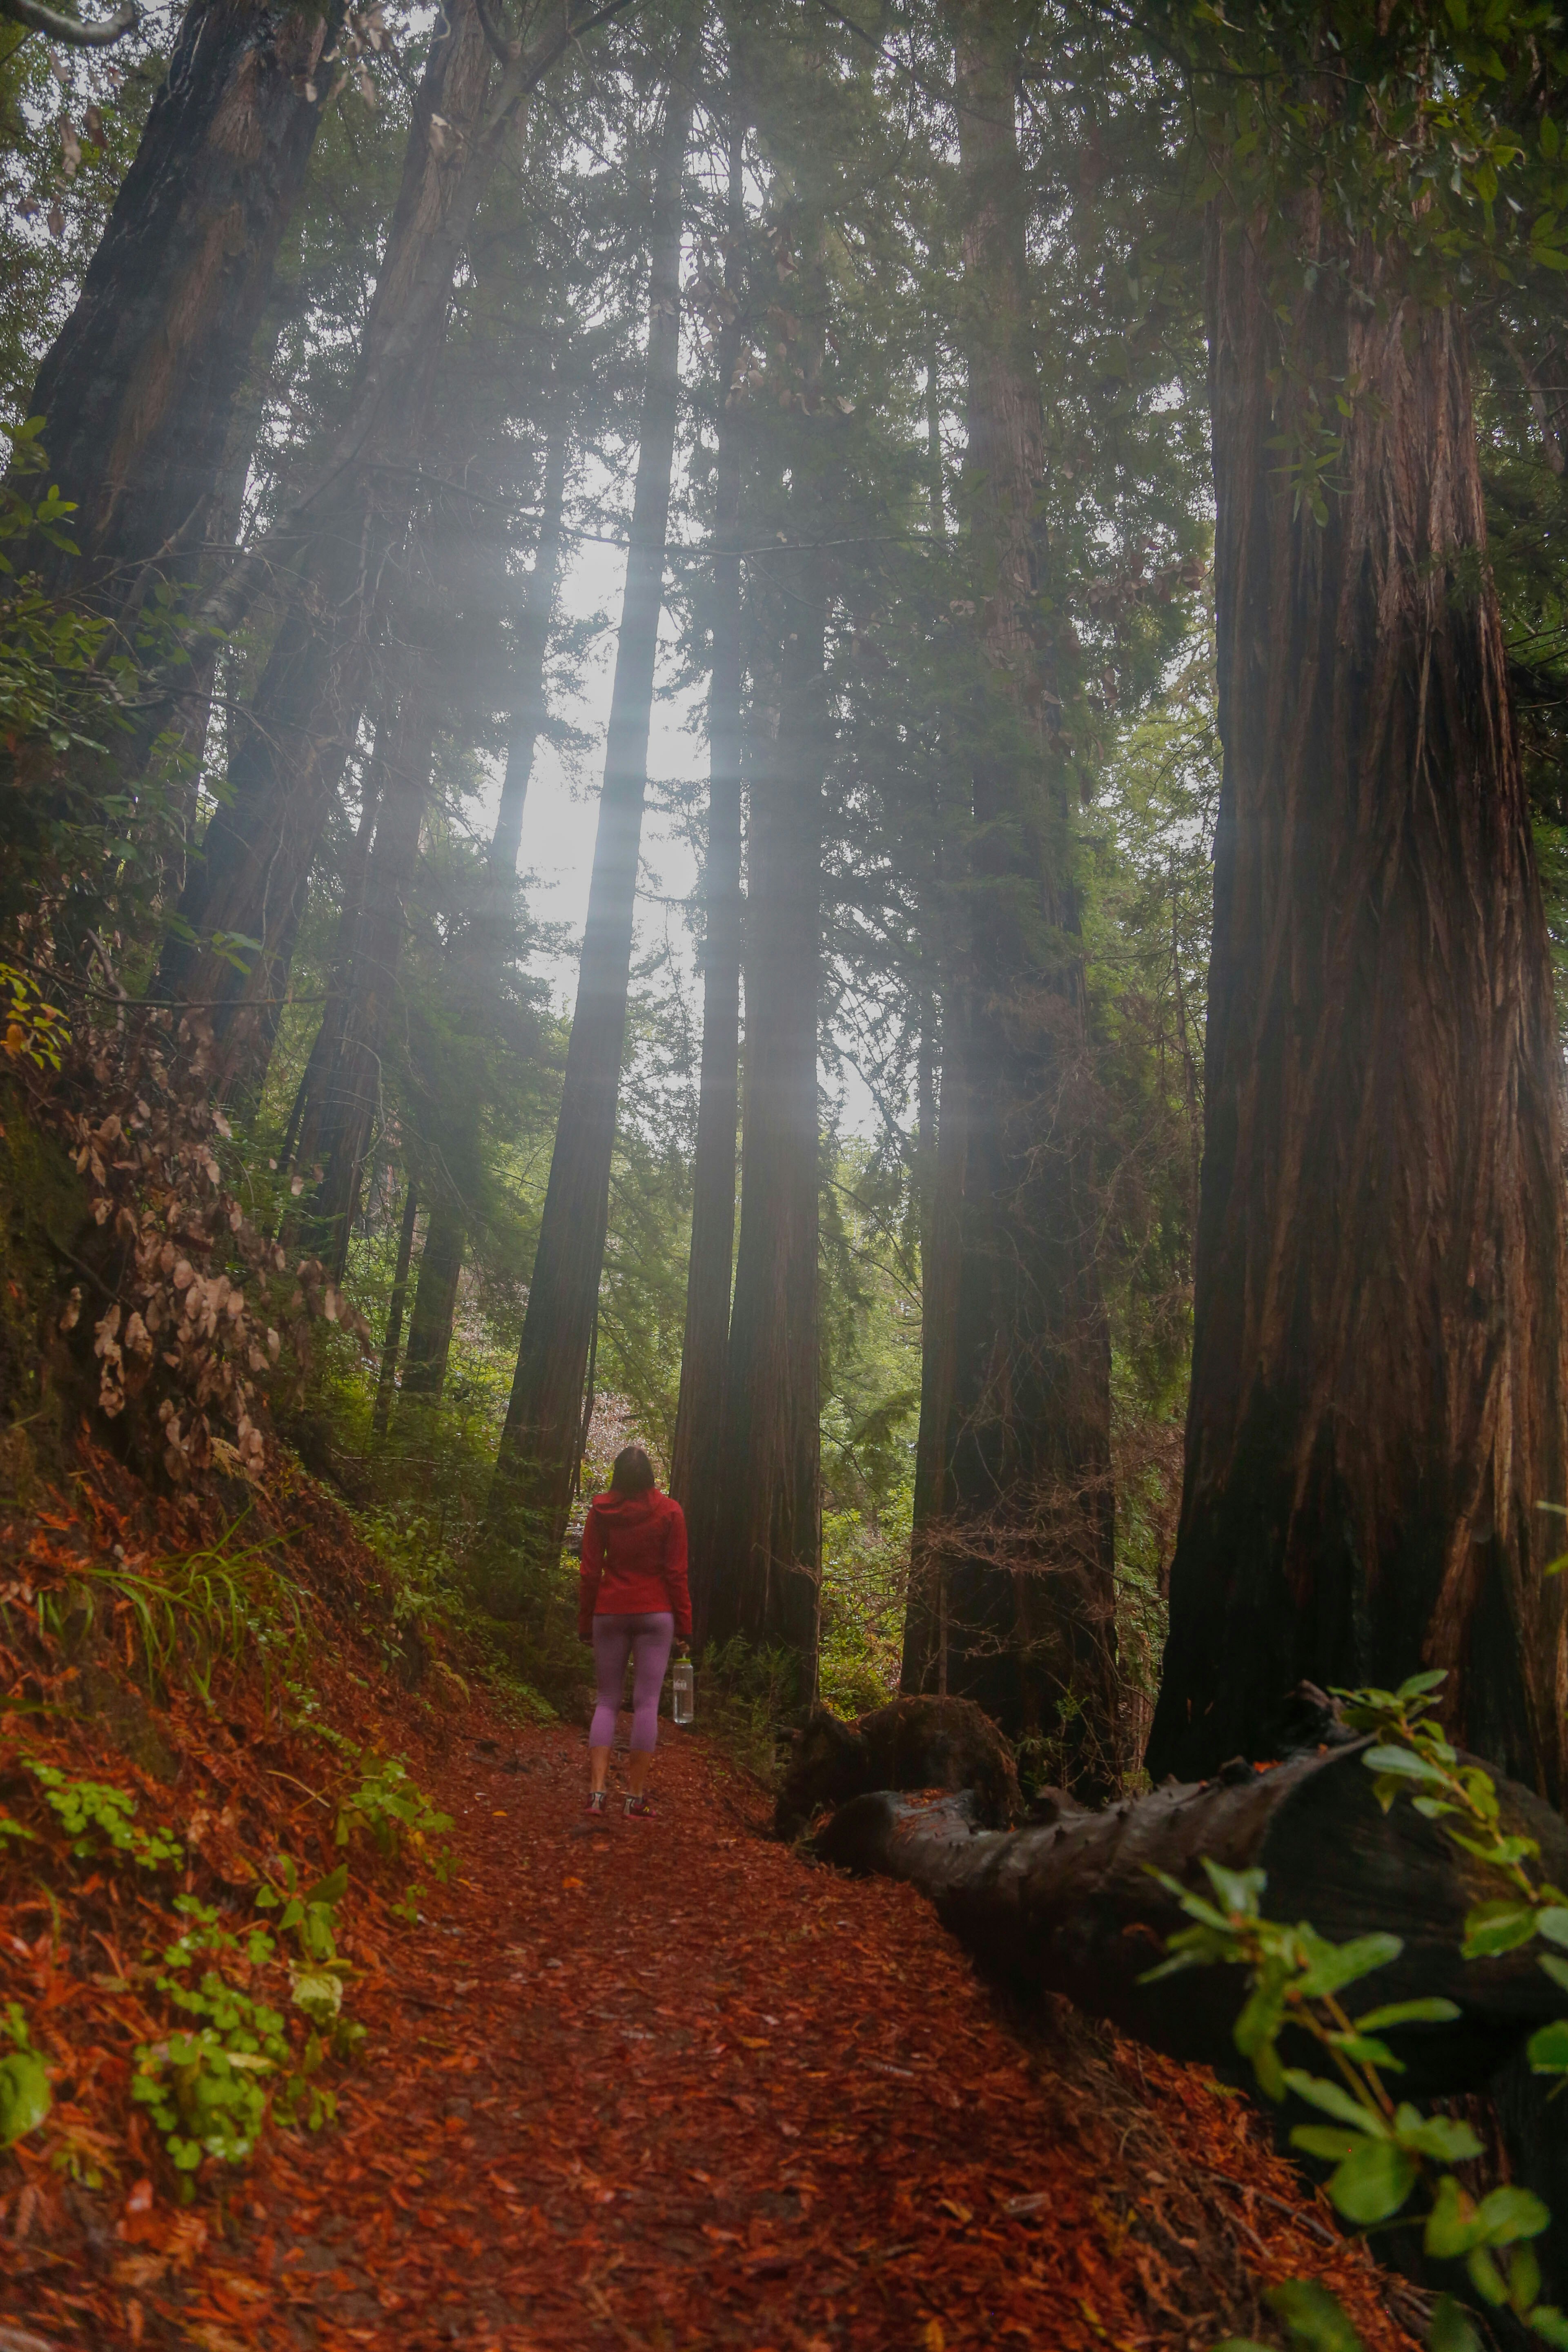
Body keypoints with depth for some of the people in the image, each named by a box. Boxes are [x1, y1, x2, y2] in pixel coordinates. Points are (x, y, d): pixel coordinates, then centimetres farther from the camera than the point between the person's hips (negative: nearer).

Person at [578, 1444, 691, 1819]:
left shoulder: (601, 1510, 1)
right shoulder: (669, 1511, -2)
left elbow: (589, 1572, 2)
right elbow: (676, 1573, -3)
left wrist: (585, 1623, 10)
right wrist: (684, 1625, 3)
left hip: (610, 1612, 2)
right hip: (655, 1613, -2)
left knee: (607, 1700, 10)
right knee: (647, 1702, 1)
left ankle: (597, 1791, 1)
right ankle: (637, 1797, 2)